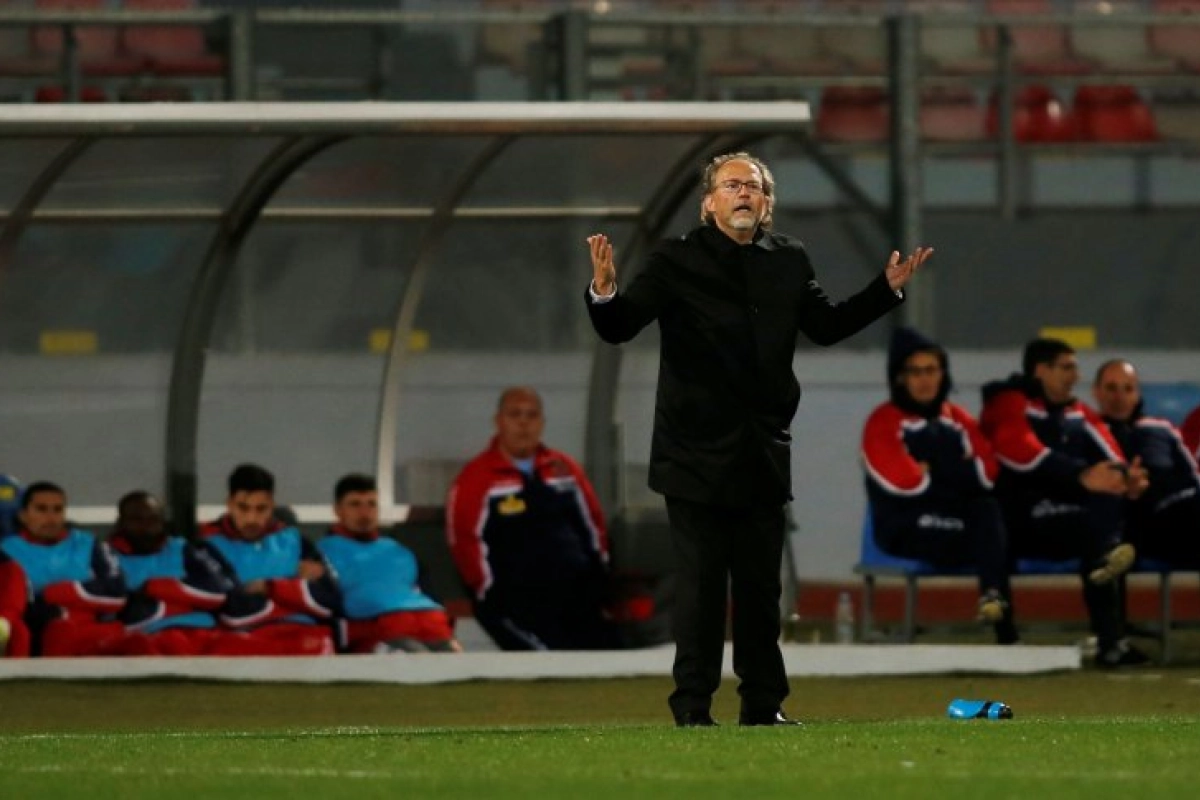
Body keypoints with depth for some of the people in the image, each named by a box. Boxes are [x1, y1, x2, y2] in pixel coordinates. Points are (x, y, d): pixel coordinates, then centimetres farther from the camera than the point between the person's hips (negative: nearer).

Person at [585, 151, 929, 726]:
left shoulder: (787, 261, 9)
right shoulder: (676, 262, -4)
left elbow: (826, 326, 20)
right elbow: (619, 328, -9)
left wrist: (887, 289, 13)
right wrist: (605, 293, -31)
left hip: (762, 456, 4)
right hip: (697, 456, -4)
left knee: (760, 586, 9)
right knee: (700, 586, -3)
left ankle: (763, 705, 15)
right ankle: (692, 707, 3)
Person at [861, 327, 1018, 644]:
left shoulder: (958, 419, 15)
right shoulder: (884, 422, -2)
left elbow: (988, 472, 2)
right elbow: (903, 480, -16)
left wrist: (934, 472, -11)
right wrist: (958, 473, -3)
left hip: (954, 525, 5)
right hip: (905, 528, -5)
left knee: (988, 508, -28)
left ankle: (994, 595, -38)